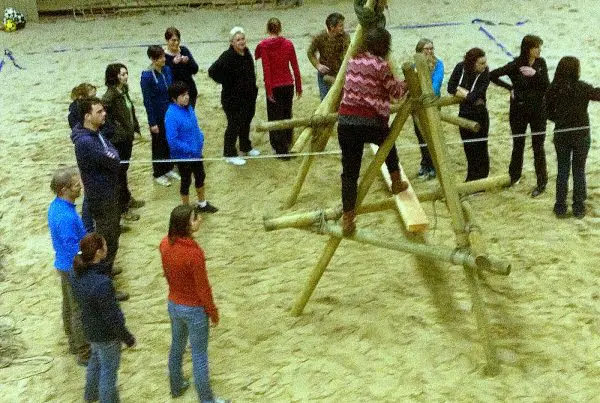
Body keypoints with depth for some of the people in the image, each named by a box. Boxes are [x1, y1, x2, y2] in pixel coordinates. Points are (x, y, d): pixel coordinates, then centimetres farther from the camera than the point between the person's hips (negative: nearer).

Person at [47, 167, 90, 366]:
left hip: (65, 265, 10)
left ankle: (74, 343, 41)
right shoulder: (66, 217, -34)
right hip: (74, 269, -10)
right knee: (80, 311, 5)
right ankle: (84, 354, 19)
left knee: (69, 306, 23)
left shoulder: (56, 205, -3)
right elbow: (75, 250, -28)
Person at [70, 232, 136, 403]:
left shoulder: (77, 273, -13)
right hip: (106, 334, -8)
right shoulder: (102, 283, -38)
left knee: (96, 359, 33)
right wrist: (128, 338, -12)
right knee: (109, 370, 16)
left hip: (90, 328, 8)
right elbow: (112, 317, -27)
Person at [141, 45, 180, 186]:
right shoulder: (147, 76, -20)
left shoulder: (167, 70, -2)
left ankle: (169, 169, 36)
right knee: (159, 145, 10)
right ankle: (158, 174, 26)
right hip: (158, 117, -6)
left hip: (171, 113, 6)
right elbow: (147, 101, -17)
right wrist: (152, 123, -15)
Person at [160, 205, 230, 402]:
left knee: (176, 346, 26)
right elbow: (203, 287, -22)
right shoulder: (194, 253, -32)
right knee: (199, 355, 9)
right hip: (194, 309, -7)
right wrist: (213, 312, -7)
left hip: (173, 304, 7)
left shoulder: (165, 244, -11)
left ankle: (176, 386, 46)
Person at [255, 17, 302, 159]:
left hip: (274, 87, -4)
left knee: (276, 117, 6)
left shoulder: (263, 45, -11)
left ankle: (282, 149, 6)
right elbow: (295, 67, 0)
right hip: (288, 85, 4)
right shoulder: (288, 44, -1)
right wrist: (299, 86, 9)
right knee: (287, 115, 20)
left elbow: (266, 69, -15)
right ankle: (287, 144, 34)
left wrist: (268, 90, -11)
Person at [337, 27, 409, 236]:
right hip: (371, 122, -4)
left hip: (345, 121, 4)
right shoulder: (381, 65, -6)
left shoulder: (353, 61, 12)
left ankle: (347, 219, 4)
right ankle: (396, 183, 47)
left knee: (349, 172, 6)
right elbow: (396, 92, 3)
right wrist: (406, 82, 24)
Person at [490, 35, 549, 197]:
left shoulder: (541, 63, -4)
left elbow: (547, 85, -9)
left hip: (538, 111, 1)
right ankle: (514, 176, 34)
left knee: (538, 147, 7)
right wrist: (510, 88, -11)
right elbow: (492, 75, -13)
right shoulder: (515, 65, -14)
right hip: (519, 111, -1)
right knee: (518, 145, 14)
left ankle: (542, 182, 18)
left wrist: (535, 73, -24)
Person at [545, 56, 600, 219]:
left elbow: (549, 113, -1)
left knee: (562, 170, 12)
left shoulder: (553, 89, -9)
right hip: (581, 135, -2)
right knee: (579, 171, 11)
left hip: (561, 135, 2)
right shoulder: (582, 88, -19)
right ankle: (578, 208, 17)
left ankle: (560, 208, 16)